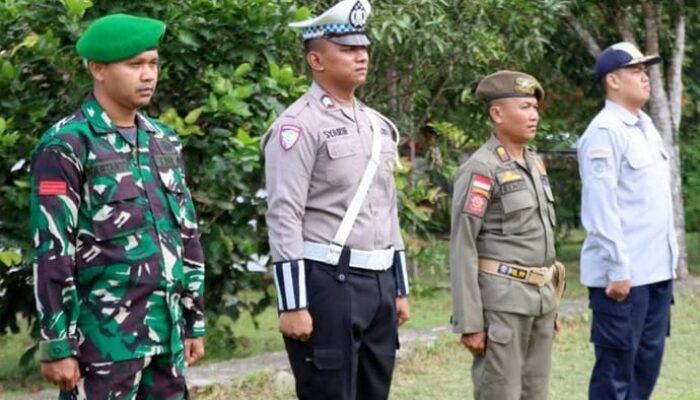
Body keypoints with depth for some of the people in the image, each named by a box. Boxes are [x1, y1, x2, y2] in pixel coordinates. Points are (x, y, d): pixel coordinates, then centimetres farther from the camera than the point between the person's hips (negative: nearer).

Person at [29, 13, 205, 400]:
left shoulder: (165, 142, 13)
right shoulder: (66, 146, -8)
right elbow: (52, 252, -11)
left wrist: (194, 320, 16)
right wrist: (58, 345, -14)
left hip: (166, 331, 7)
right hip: (104, 337, -6)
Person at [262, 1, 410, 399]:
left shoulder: (378, 125, 15)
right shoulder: (298, 125, -10)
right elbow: (284, 218, -15)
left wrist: (400, 288, 18)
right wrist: (293, 304, -19)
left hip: (379, 282, 8)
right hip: (326, 283, -8)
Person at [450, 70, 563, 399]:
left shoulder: (535, 163, 13)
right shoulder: (481, 170, -12)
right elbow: (462, 248, -14)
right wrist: (469, 322, -17)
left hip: (540, 297, 8)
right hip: (501, 299, -8)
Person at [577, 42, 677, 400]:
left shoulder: (646, 126, 15)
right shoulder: (604, 132, -13)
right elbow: (601, 208, -17)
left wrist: (670, 256, 15)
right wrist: (618, 269, -19)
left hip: (657, 270, 9)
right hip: (623, 273, -9)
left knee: (648, 360, 12)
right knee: (616, 366, -2)